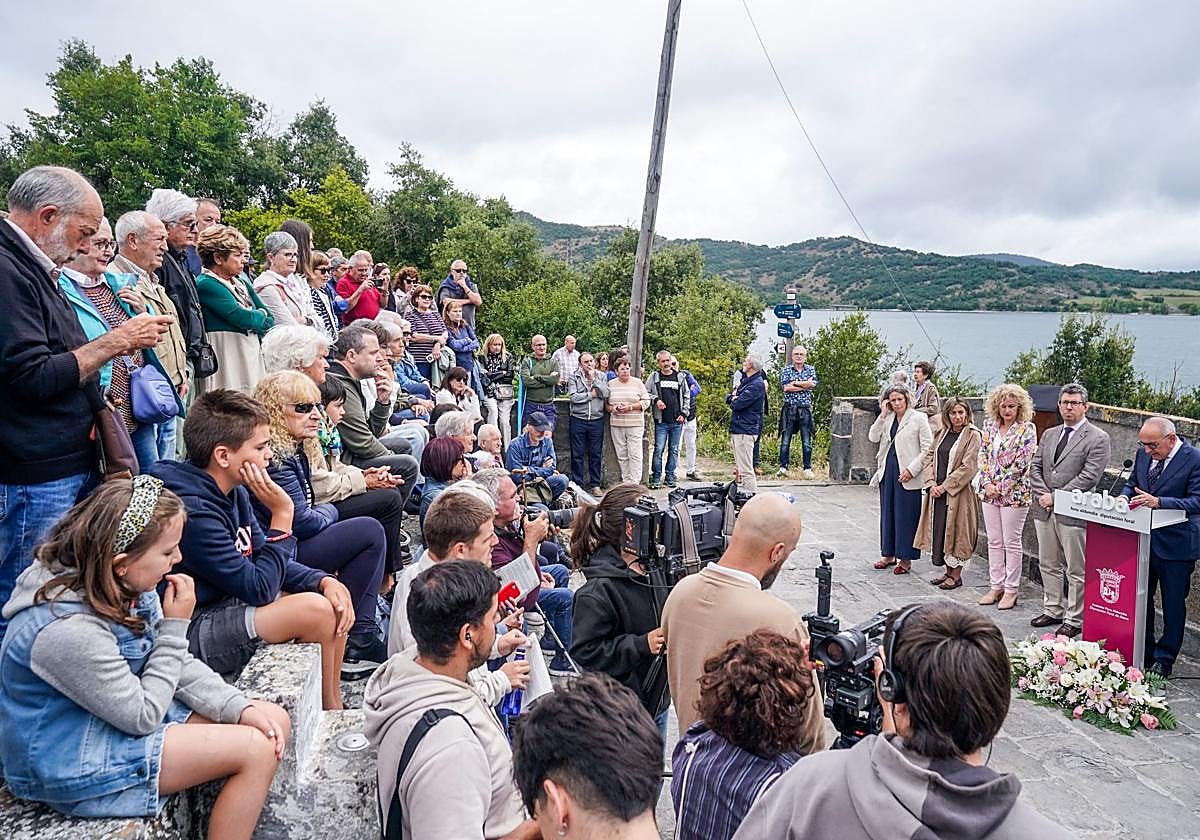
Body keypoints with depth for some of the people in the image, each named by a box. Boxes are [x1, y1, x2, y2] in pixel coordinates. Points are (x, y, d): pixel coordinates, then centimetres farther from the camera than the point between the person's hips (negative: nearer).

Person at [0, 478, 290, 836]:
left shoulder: (127, 589, -7)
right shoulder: (69, 631, -32)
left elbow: (179, 664, 2)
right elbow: (143, 717, -22)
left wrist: (240, 708, -11)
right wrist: (175, 626, -21)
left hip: (126, 709, 8)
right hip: (73, 763, -8)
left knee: (275, 723, 0)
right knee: (256, 751, -16)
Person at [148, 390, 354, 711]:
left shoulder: (234, 492, 3)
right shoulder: (193, 511, -26)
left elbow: (267, 563, 8)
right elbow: (258, 588, -23)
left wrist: (325, 580, -9)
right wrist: (282, 514, -21)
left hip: (228, 604, 9)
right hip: (193, 633, -9)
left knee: (335, 598, 4)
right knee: (315, 609, -23)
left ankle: (333, 701, 15)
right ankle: (329, 712, 0)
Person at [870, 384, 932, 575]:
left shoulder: (918, 419, -4)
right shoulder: (887, 419, 10)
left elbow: (927, 449, -7)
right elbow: (873, 438, -1)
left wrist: (911, 469, -14)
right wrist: (883, 415, -7)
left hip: (907, 476, -5)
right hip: (887, 472, 5)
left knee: (906, 516, 0)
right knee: (887, 513, 13)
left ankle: (905, 558, 10)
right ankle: (889, 554, 25)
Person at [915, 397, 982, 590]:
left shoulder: (973, 435, -7)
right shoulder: (942, 434, 13)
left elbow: (968, 467, -14)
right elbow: (929, 457, 10)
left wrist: (945, 486, -15)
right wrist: (931, 483, -5)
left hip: (959, 493, -6)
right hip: (937, 492, 6)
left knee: (956, 531, 0)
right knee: (939, 530, 10)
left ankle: (956, 574, 12)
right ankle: (948, 571, 23)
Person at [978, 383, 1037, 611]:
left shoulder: (1027, 429, -7)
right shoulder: (989, 425, 8)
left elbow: (1022, 462, -13)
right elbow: (982, 455, 6)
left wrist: (1001, 486, -13)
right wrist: (987, 483, -5)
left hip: (1014, 492, -5)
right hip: (989, 491, 5)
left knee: (1012, 542, 2)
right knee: (994, 541, 11)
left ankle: (1011, 590, 13)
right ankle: (996, 586, 21)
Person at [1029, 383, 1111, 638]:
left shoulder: (1098, 439, -6)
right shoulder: (1049, 435, 14)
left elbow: (1088, 477, -15)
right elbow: (1035, 468, 11)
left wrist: (1055, 497, -15)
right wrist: (1043, 495, -6)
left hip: (1074, 514, -6)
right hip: (1045, 511, 6)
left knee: (1076, 571, 3)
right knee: (1048, 565, 16)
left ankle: (1074, 620, 14)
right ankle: (1052, 610, 30)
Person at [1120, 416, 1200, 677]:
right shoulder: (1143, 454, 3)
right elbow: (1132, 483, 16)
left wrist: (1158, 502, -31)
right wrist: (1124, 496, -6)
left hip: (1175, 544, -6)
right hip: (1143, 538, 6)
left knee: (1173, 604, 8)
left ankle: (1164, 659, 21)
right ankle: (1144, 652, 29)